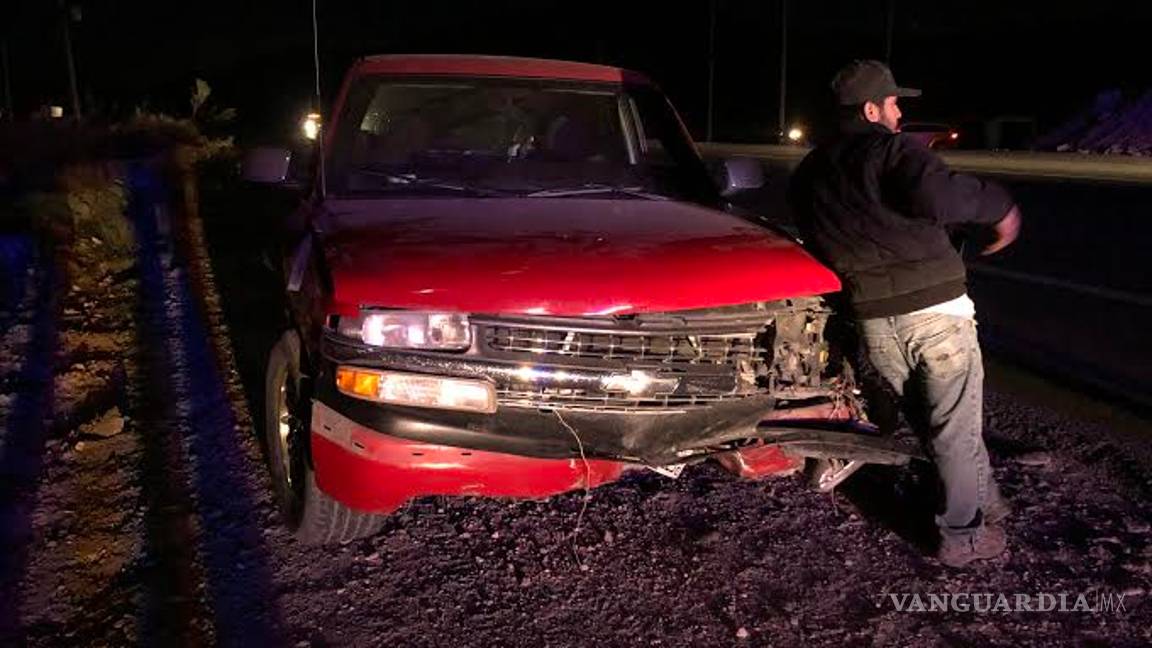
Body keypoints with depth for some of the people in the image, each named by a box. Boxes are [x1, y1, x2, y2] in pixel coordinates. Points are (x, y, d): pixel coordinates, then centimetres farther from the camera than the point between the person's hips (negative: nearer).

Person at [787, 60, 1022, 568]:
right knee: (956, 426, 8)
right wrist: (997, 206, -12)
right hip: (936, 310, -6)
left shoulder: (806, 176, 14)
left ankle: (983, 501, 38)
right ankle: (964, 535, 18)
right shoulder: (891, 149, -8)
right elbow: (935, 195, -26)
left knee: (929, 421, 22)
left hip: (873, 324, 6)